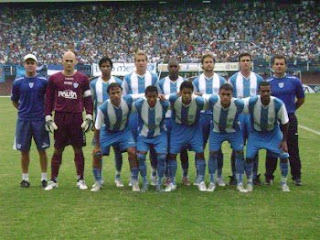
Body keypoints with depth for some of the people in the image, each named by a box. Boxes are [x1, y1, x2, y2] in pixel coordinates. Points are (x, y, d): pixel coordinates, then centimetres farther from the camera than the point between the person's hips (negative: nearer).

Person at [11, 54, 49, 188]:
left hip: (40, 120, -1)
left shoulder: (43, 82, 1)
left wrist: (46, 111, 3)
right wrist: (23, 110, 5)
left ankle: (44, 178, 12)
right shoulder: (18, 82, 4)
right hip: (23, 120, 1)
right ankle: (25, 178, 15)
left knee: (42, 150, 3)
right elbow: (14, 101, 15)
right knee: (24, 150, 5)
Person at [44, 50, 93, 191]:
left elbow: (88, 99, 7)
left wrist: (89, 118, 0)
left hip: (76, 118, 0)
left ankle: (80, 180, 13)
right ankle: (53, 181, 12)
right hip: (59, 117, 0)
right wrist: (48, 118, 2)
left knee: (78, 150, 5)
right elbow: (48, 99, 8)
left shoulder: (82, 78, 4)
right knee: (58, 150, 5)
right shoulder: (54, 78, 5)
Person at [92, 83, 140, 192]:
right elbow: (97, 128, -18)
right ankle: (98, 182, 15)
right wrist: (97, 145, -10)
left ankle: (134, 182, -3)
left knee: (132, 151, -18)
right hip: (107, 132, -1)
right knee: (97, 154, -8)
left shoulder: (128, 100, -28)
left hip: (124, 131, 1)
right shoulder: (103, 108, -32)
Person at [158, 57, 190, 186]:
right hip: (166, 119, 1)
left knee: (183, 149, 1)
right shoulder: (161, 83, 6)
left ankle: (185, 176, 9)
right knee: (167, 149, 3)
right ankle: (168, 176, 11)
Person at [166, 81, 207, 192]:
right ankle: (172, 182, 9)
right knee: (172, 153, -5)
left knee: (200, 152, -8)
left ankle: (201, 181, 6)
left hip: (194, 129, 0)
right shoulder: (174, 100, -27)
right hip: (178, 129, 0)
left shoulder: (198, 101, -27)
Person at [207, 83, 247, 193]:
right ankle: (212, 182, 8)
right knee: (213, 153, -7)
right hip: (216, 131, 0)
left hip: (234, 131, 0)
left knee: (239, 153, -7)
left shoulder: (239, 104, -29)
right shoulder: (212, 100, -30)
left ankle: (240, 184, 4)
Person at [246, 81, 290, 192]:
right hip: (256, 133, 0)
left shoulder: (278, 104, -26)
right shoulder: (251, 102, -29)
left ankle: (283, 182, 16)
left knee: (284, 156, -7)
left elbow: (284, 123, -12)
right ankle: (250, 182, 12)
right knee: (249, 156, -12)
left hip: (273, 133, 1)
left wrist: (284, 140, -8)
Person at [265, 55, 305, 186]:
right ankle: (269, 177, 15)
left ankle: (296, 177, 12)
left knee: (293, 149, 4)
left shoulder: (294, 81, 0)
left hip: (290, 119, 0)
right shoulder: (267, 82, -1)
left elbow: (301, 99, 13)